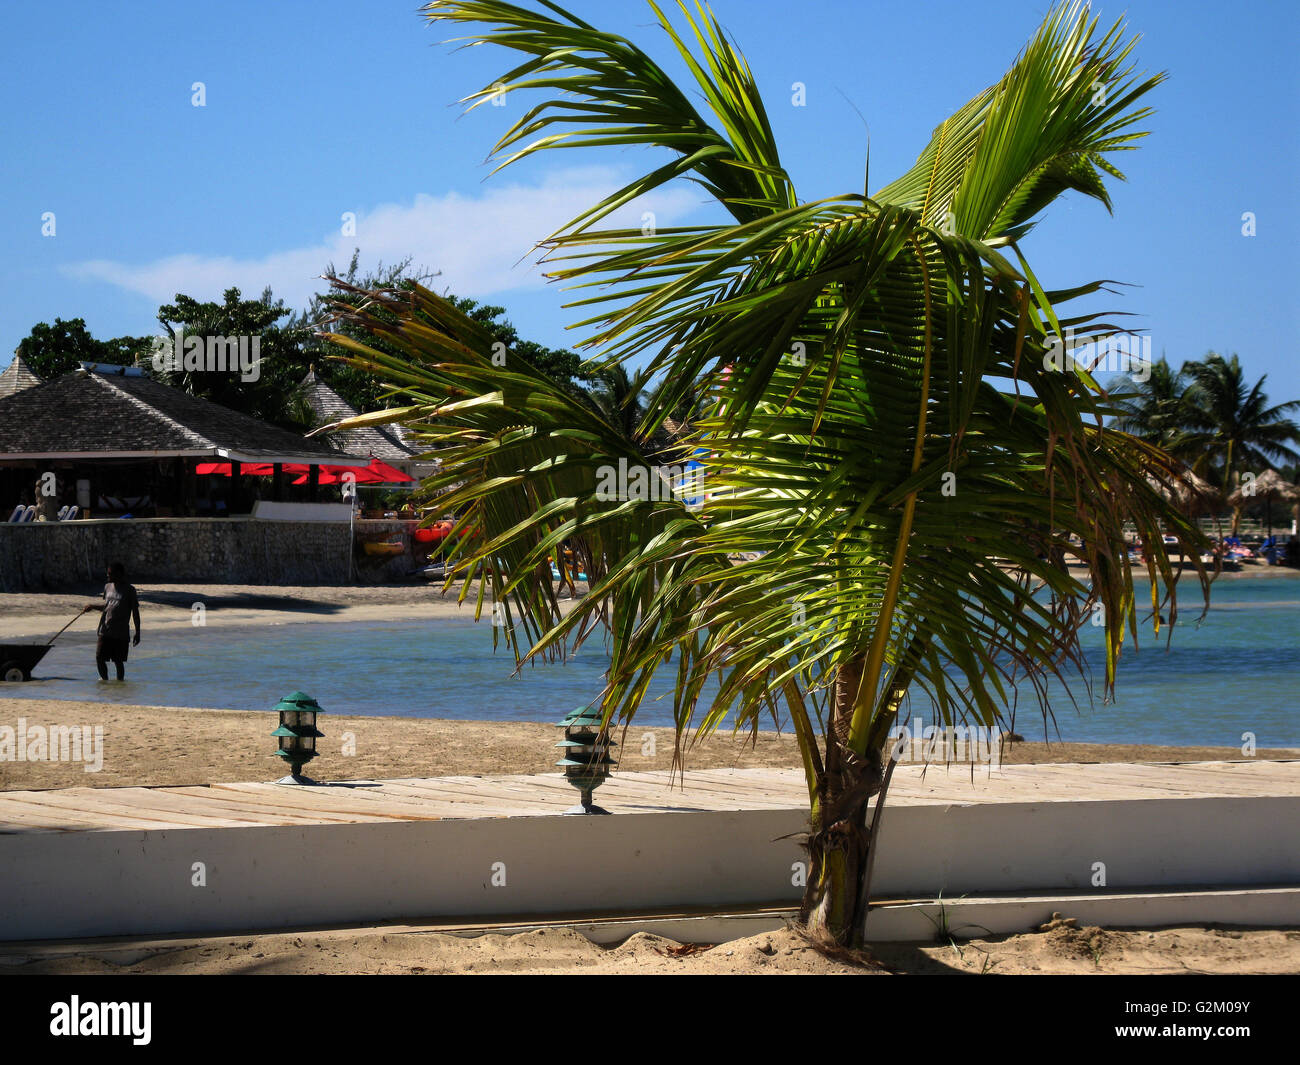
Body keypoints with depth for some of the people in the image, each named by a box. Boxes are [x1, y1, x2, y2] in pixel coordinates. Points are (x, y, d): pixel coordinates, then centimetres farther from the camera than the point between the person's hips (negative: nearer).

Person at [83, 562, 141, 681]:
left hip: (121, 633, -5)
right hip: (105, 631, 5)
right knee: (99, 658, 0)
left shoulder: (129, 590, -5)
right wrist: (92, 606, 16)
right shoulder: (107, 587, 12)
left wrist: (137, 633, -5)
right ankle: (104, 679, 18)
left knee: (118, 662, -1)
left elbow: (135, 612, -3)